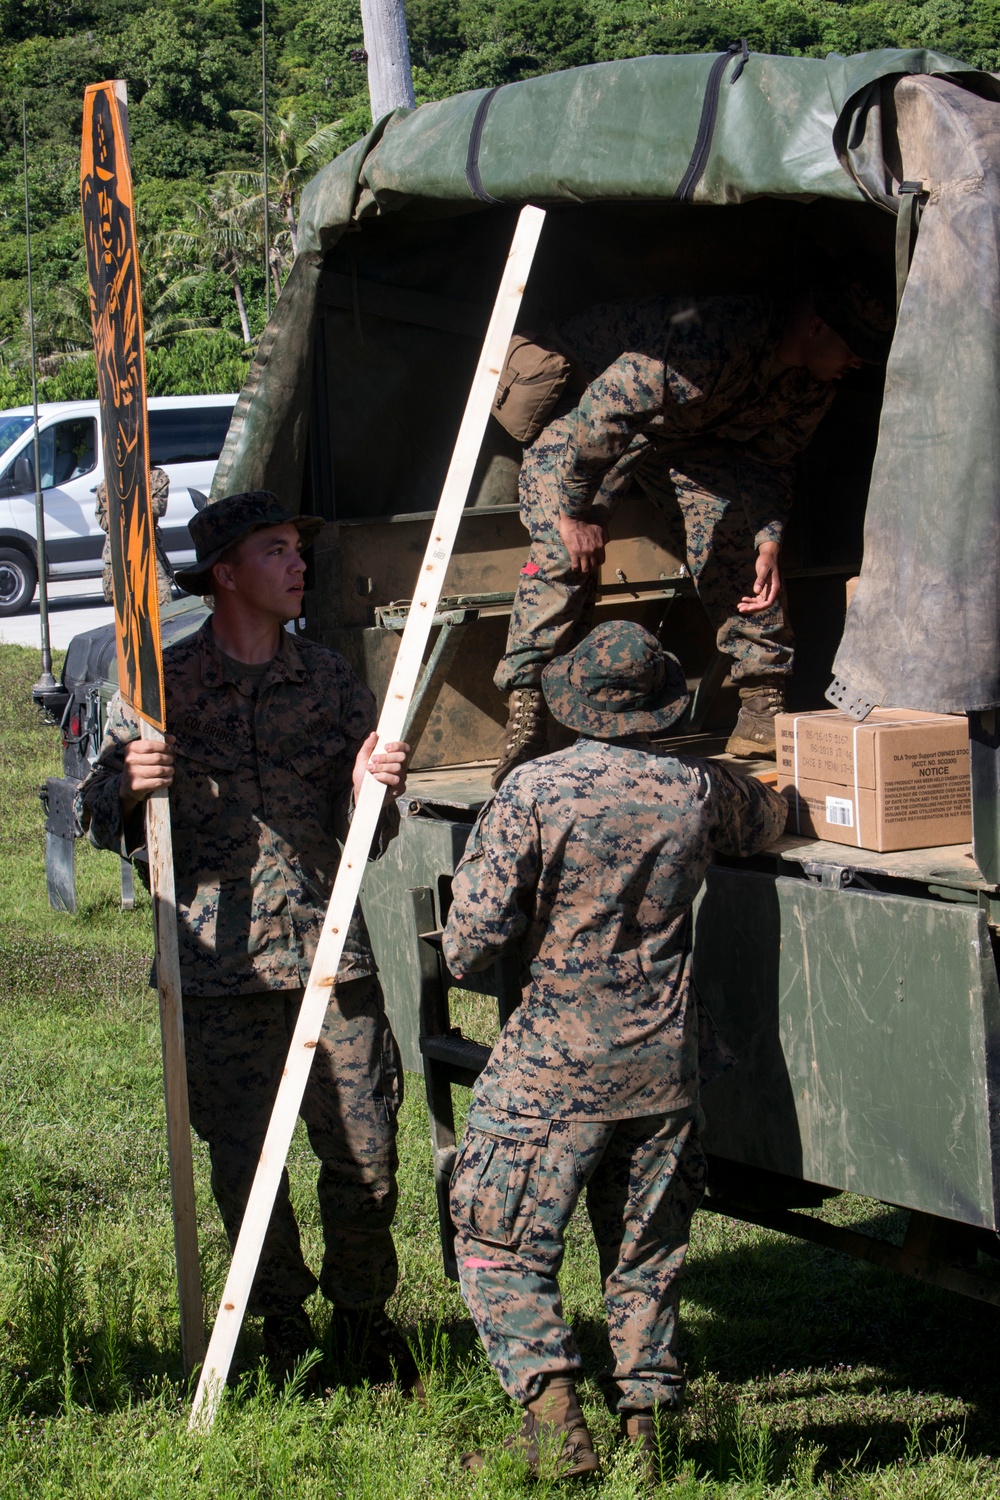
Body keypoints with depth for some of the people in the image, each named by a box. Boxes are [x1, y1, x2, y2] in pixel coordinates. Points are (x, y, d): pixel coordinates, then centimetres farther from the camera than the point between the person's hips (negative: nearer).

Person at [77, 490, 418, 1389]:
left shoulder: (331, 682, 9)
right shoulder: (165, 686, 2)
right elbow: (102, 819, 4)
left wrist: (369, 790, -16)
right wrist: (130, 787, -19)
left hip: (333, 960, 2)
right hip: (222, 975, -1)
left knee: (366, 1162, 2)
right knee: (244, 1165, 5)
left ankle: (362, 1314, 24)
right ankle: (283, 1327, 25)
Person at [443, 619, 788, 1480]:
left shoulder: (534, 793, -12)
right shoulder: (698, 790, 1)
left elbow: (471, 943, -12)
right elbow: (772, 818, 26)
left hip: (552, 1070, -4)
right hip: (663, 1073, 4)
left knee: (501, 1246, 4)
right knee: (645, 1261, 15)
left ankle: (554, 1420, -9)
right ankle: (648, 1426, 14)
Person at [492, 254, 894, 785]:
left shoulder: (814, 380, -15)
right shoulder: (706, 341, -43)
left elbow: (772, 459, 1)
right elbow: (601, 412, -40)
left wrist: (770, 543, -12)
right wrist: (573, 512, -31)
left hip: (694, 435, 7)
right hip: (587, 399, -7)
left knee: (738, 546, -8)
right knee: (564, 547, -23)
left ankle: (764, 706, 0)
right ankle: (525, 712, -23)